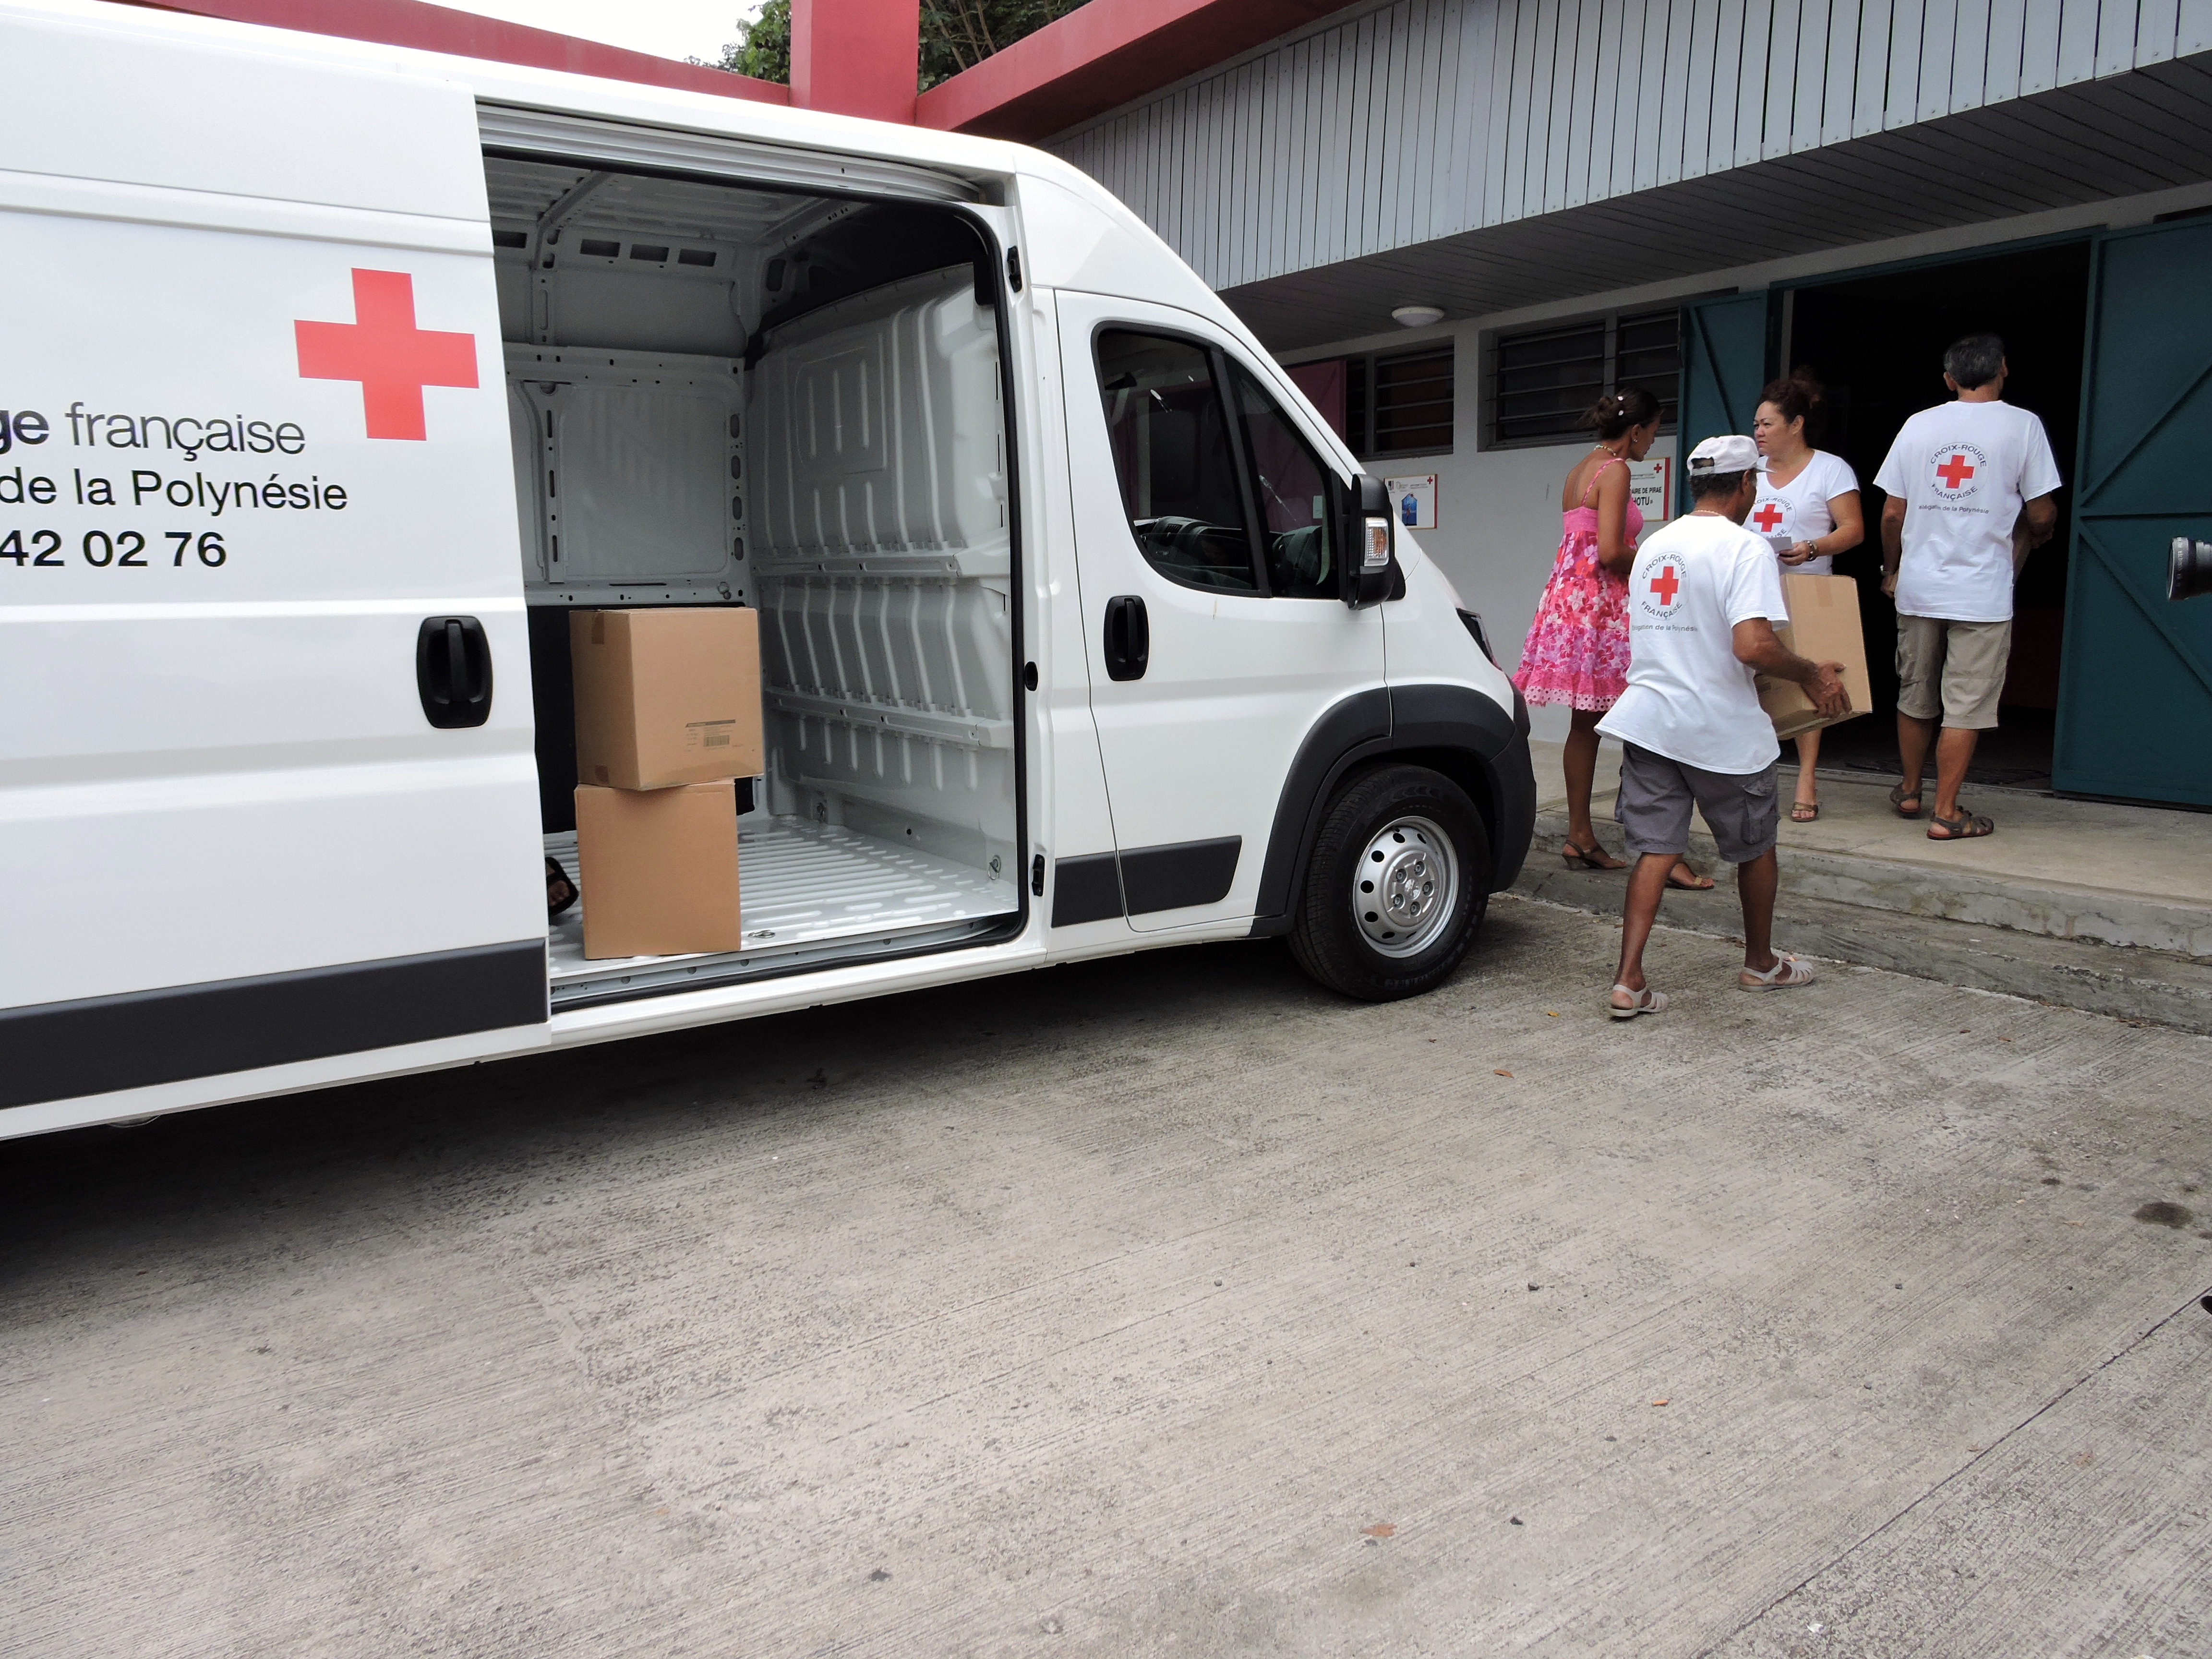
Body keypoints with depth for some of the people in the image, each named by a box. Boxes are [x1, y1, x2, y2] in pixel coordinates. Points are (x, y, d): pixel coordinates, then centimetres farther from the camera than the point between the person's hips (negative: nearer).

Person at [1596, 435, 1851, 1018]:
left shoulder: (1654, 546, 12)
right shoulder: (1746, 549, -12)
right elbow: (1753, 646, -24)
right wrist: (1811, 675, -8)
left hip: (1650, 720, 5)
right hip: (1721, 728, -5)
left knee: (1655, 849, 6)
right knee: (1755, 847, 16)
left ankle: (1629, 982, -3)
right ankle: (1761, 964, 33)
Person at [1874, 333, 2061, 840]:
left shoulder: (1918, 426, 3)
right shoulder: (2022, 425, -4)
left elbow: (1891, 514, 4)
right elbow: (2041, 517, -3)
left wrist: (1891, 570, 18)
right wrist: (2024, 544, 19)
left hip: (1917, 588, 3)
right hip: (1982, 591, -3)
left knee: (1915, 696, 16)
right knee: (1966, 706, 2)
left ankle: (1909, 791, 30)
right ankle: (1946, 814, 4)